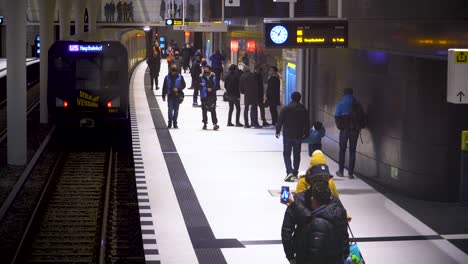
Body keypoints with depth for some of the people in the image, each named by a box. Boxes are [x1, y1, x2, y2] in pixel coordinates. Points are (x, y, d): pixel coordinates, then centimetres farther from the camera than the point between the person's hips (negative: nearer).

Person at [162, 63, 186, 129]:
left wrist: (178, 89, -13)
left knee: (176, 110, 7)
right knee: (170, 109, -9)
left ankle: (175, 123, 17)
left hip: (177, 96, 1)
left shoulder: (180, 77, 2)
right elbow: (164, 87, 7)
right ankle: (169, 123, -3)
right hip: (170, 96, -1)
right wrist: (163, 96, 5)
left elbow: (183, 85, 5)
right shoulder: (167, 77, 3)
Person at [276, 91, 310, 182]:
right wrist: (305, 133, 18)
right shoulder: (304, 110, 0)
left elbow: (280, 122, -6)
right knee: (297, 154, 12)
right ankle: (295, 173, 16)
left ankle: (289, 171, -15)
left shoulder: (285, 109, -8)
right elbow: (307, 124, 5)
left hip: (287, 136, -3)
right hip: (298, 136, 3)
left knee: (286, 154, 2)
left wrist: (277, 132, 5)